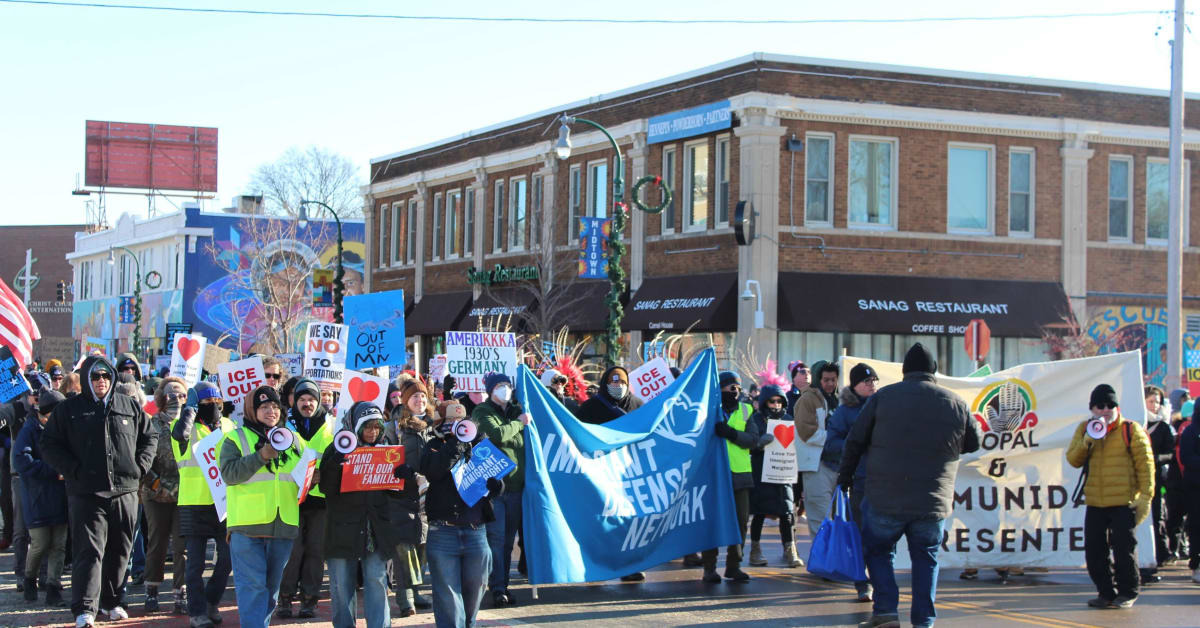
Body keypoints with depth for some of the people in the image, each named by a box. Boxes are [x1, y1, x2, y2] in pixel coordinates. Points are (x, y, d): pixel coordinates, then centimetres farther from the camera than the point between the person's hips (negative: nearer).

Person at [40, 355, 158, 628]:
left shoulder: (130, 407, 10)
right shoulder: (68, 409, 3)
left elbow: (150, 436, 18)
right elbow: (50, 446, 2)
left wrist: (140, 466, 4)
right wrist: (74, 470, -9)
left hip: (125, 491, 3)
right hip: (87, 493, -3)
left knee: (120, 551, 11)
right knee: (89, 551, -10)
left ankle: (111, 601, 25)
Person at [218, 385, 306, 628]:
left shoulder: (294, 439, 16)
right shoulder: (236, 438, 2)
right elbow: (229, 473, -12)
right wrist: (261, 456, -21)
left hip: (283, 525, 5)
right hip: (247, 525, -4)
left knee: (272, 584, 11)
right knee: (252, 583, -8)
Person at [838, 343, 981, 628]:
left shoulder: (883, 397, -1)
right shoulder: (956, 403, 2)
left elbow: (855, 441, 2)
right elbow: (973, 443, 16)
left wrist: (845, 476, 14)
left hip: (885, 499, -1)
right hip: (933, 504, 1)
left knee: (877, 551, 15)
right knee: (926, 558, 14)